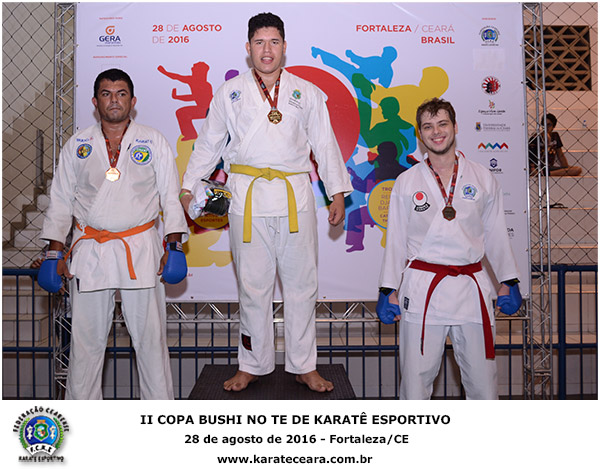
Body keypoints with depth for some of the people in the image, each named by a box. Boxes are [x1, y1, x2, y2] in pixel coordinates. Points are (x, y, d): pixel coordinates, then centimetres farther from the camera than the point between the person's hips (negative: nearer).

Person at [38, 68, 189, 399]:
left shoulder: (154, 142, 6)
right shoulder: (77, 145, 10)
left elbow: (171, 195, 5)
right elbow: (60, 200, 12)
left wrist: (174, 245, -4)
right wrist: (55, 251, 6)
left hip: (141, 248, -1)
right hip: (89, 251, 2)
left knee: (149, 334, 2)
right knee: (86, 335, 6)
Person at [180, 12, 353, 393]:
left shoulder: (307, 93, 12)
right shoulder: (230, 92, 10)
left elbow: (325, 144, 12)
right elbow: (209, 142, 14)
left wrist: (338, 193, 7)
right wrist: (188, 188, 12)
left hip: (295, 196, 1)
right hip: (248, 196, 0)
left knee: (301, 283, 4)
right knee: (253, 285, 4)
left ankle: (304, 366, 17)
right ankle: (252, 365, 19)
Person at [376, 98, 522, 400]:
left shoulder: (482, 179, 8)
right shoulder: (406, 182, 5)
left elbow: (495, 235, 12)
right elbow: (395, 240, 6)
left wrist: (508, 282, 9)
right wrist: (389, 291, 3)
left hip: (472, 288, 1)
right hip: (421, 289, -1)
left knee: (482, 375, 6)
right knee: (416, 375, 2)